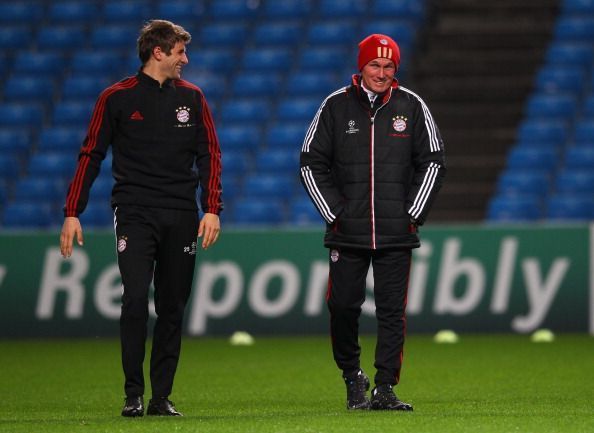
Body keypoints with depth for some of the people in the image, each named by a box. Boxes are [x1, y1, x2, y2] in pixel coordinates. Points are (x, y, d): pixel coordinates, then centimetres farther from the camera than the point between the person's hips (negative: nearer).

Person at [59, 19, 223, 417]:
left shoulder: (191, 98, 10)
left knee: (173, 307, 3)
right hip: (134, 213, -3)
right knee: (135, 299, -15)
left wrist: (212, 209, -1)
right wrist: (72, 213, -2)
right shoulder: (117, 98, 2)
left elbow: (209, 155, 11)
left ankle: (162, 396, 9)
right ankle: (133, 395, -9)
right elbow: (91, 156, 4)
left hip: (181, 217, 3)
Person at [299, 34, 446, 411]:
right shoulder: (336, 106, 4)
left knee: (393, 311, -2)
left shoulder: (412, 107, 5)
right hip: (347, 232, 0)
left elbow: (433, 163, 9)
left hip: (397, 234, 0)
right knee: (343, 306, -2)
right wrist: (333, 212, -1)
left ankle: (385, 387, 3)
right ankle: (352, 376, 19)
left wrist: (413, 213, 1)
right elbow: (312, 163, 7)